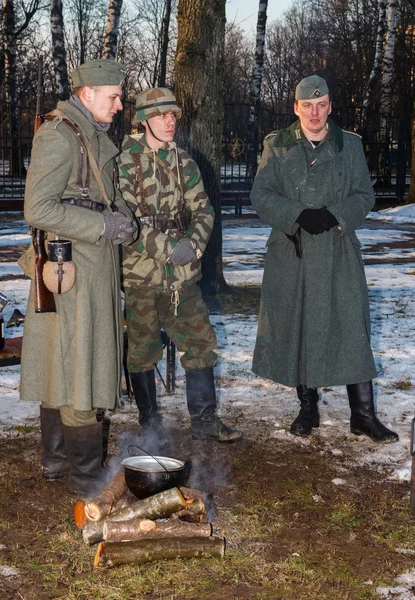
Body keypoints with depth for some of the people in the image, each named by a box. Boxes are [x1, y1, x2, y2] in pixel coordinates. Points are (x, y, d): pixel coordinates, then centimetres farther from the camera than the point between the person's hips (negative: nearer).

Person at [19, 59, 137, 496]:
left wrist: (122, 216, 6)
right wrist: (105, 226, -20)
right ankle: (85, 475, 8)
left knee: (62, 366, 16)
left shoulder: (92, 135, 15)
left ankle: (56, 459, 29)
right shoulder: (59, 136, -16)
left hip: (92, 267, 10)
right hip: (73, 268, -10)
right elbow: (39, 210, -23)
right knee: (77, 368, -2)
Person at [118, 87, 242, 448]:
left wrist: (194, 243, -12)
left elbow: (203, 210, 8)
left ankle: (204, 420, 20)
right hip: (139, 273, -5)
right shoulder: (125, 161, -6)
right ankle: (151, 426, 20)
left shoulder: (183, 162, 11)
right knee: (142, 350, 5)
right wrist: (167, 249, -19)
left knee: (201, 342, 7)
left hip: (182, 273, 5)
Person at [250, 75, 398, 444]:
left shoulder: (350, 145, 8)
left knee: (351, 329, -4)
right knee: (296, 329, 6)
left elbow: (365, 196, 6)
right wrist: (297, 216, -16)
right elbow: (261, 195, 0)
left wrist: (335, 216, -13)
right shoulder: (277, 146, 6)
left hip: (339, 252, 0)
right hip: (291, 254, 0)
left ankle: (363, 414, 4)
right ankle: (308, 409, 21)